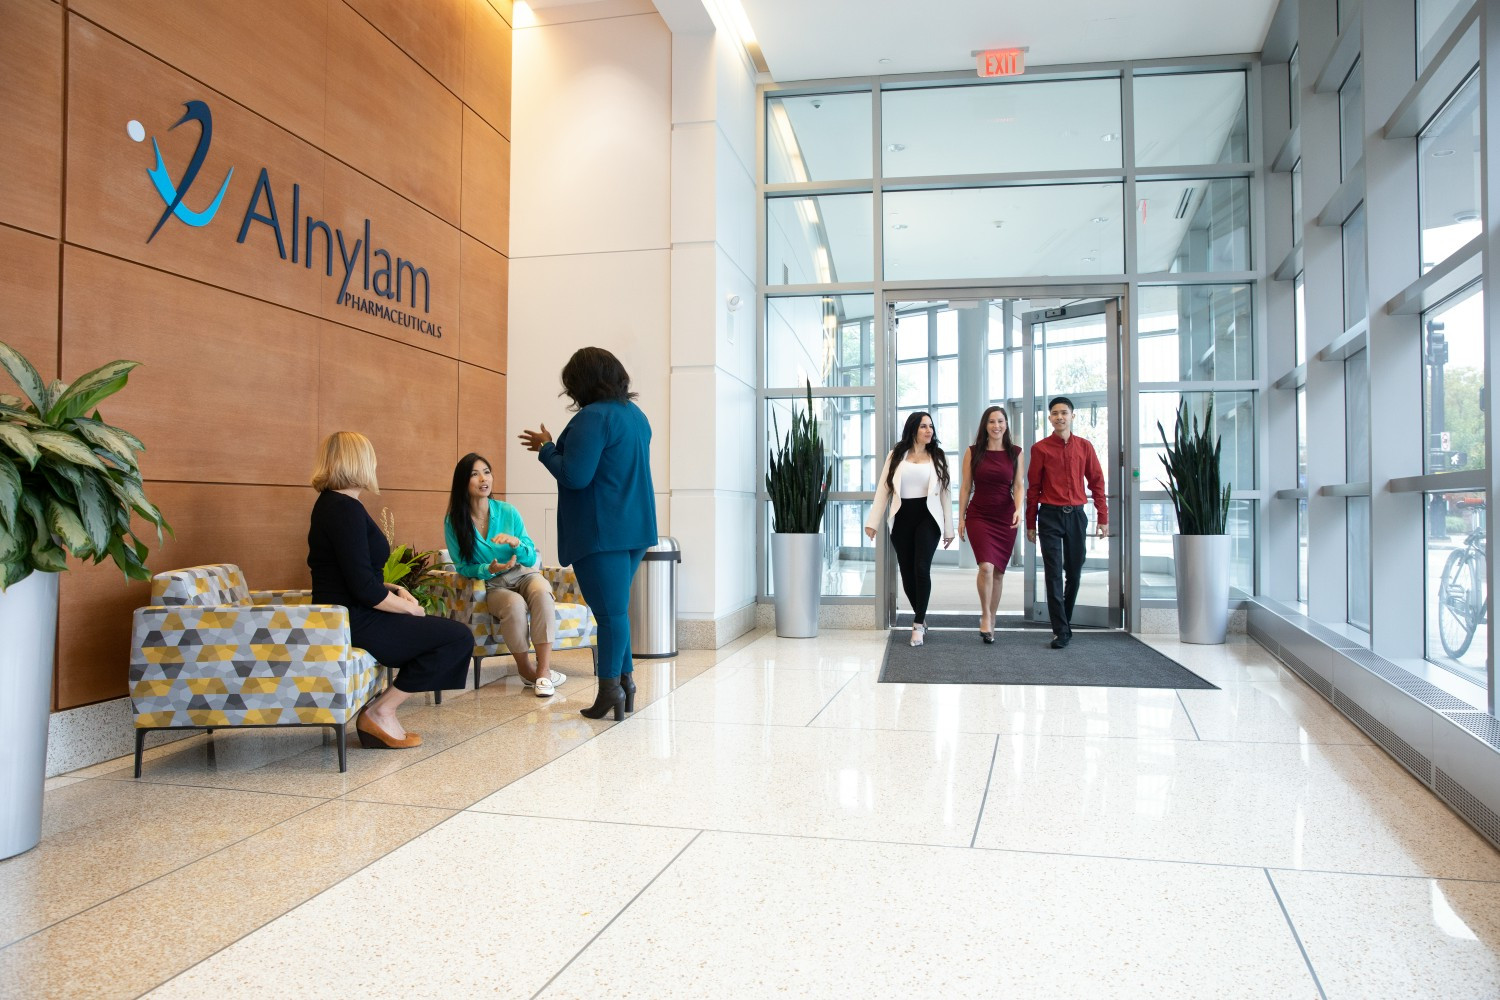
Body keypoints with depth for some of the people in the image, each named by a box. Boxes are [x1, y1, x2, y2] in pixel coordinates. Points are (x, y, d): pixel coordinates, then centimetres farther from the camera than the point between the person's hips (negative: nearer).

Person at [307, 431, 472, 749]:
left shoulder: (330, 503, 13)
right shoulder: (346, 509, -19)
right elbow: (364, 589, -24)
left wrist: (394, 590, 8)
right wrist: (409, 607, -9)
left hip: (342, 616, 11)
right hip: (354, 624, -11)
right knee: (459, 637, -11)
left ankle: (376, 707, 13)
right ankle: (380, 713, -4)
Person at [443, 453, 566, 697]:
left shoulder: (508, 512, -5)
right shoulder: (453, 522, -6)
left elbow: (531, 559, -3)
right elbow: (463, 567, -1)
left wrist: (516, 542, -25)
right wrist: (489, 569, -21)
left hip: (524, 574, 1)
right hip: (493, 586, -1)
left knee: (541, 593, -34)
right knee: (515, 605, -35)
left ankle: (543, 670, -34)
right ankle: (525, 670, -14)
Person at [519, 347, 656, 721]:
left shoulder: (593, 417, -15)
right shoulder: (635, 414, 13)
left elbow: (574, 476, -19)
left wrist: (546, 448, -3)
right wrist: (556, 448, 23)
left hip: (602, 532, -9)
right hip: (635, 527, 9)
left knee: (610, 610, -4)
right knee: (616, 607, 16)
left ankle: (611, 689, 1)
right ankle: (624, 681, 18)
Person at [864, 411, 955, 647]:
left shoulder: (937, 457, 8)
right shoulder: (896, 455, 6)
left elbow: (943, 493, 7)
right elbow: (883, 489, 2)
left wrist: (949, 528, 5)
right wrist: (872, 521, -5)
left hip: (927, 517, -1)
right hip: (902, 518, 1)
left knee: (921, 569, -16)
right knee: (907, 573, 6)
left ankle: (918, 624, -6)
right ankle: (921, 618, 26)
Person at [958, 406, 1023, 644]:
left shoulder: (1015, 452, 5)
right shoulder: (973, 452, 2)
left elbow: (1018, 485, 2)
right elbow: (965, 487, 4)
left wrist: (1018, 510, -15)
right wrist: (961, 518, 2)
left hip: (1005, 518, 2)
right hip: (978, 516, -2)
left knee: (999, 571, 7)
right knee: (986, 566, -19)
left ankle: (991, 620, 22)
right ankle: (985, 615, -1)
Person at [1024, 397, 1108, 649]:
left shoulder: (1084, 447, 6)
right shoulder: (1040, 448, 0)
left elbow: (1097, 482, 9)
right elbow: (1033, 487, 3)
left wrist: (1103, 517, 4)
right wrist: (1030, 524, 4)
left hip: (1076, 515, 2)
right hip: (1050, 515, -2)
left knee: (1074, 572, 10)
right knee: (1054, 574, -5)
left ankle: (1065, 621, 27)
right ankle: (1061, 631, -4)